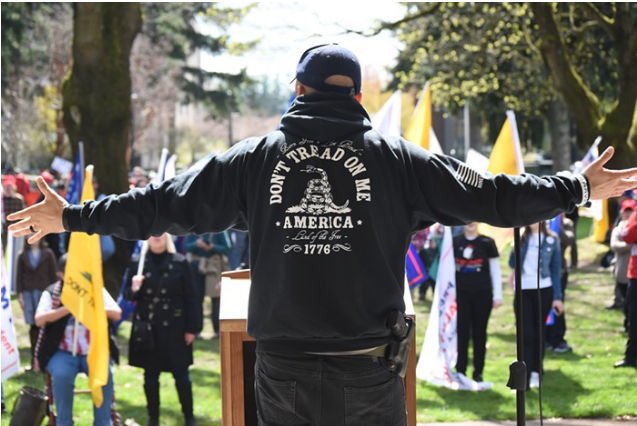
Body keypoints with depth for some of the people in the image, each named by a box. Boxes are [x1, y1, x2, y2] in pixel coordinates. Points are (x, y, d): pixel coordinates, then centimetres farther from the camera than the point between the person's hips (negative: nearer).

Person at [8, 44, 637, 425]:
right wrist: (579, 189, 14)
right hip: (370, 375, -1)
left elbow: (166, 204, 4)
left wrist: (74, 217, 15)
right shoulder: (395, 158, 1)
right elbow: (488, 195, 3)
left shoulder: (253, 158, 2)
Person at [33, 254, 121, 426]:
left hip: (95, 350, 1)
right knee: (62, 376, -31)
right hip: (63, 352, -1)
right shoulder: (51, 293, 4)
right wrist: (68, 308, -20)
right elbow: (39, 319, -11)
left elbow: (117, 314, -1)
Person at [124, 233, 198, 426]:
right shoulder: (137, 263, 0)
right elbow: (127, 294, 4)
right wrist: (134, 289, -20)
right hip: (147, 326, 1)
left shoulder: (179, 262, -4)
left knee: (181, 374, 4)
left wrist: (191, 328, -3)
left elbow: (190, 298, -1)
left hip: (174, 326, -1)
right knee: (150, 374, 8)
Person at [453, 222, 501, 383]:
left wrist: (498, 295, -3)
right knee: (462, 332, -1)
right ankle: (460, 371, 4)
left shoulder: (487, 242, 1)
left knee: (479, 332, 4)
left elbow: (495, 270, 2)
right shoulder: (455, 242, 4)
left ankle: (478, 372, 11)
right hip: (461, 293, 1)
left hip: (482, 293, -1)